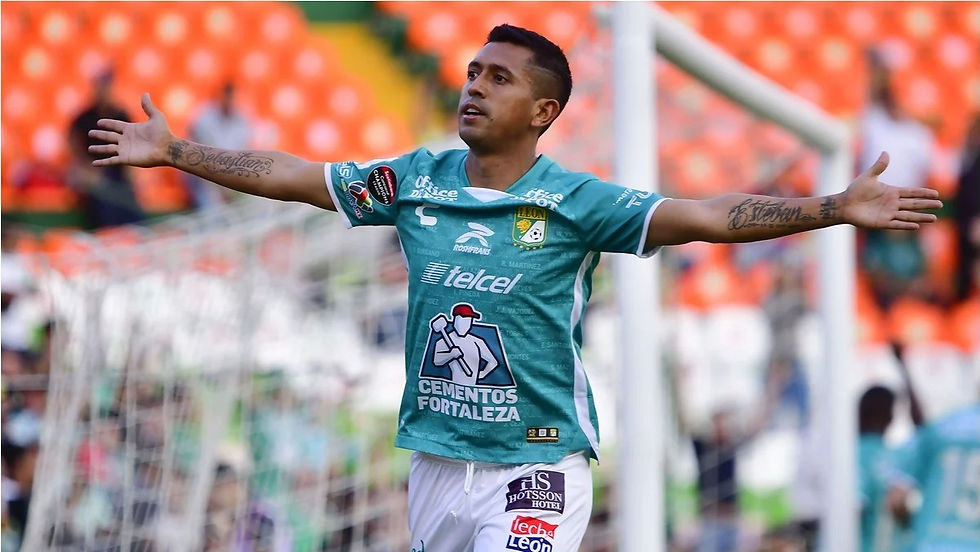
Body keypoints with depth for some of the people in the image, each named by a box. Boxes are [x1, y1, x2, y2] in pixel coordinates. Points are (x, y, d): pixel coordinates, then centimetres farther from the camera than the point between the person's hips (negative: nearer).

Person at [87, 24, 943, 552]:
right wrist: (173, 153, 14)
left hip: (535, 468, -5)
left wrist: (835, 209, -26)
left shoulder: (575, 202, -8)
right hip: (436, 464, 5)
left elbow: (702, 217, -16)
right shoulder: (415, 182, 5)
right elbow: (290, 176, 12)